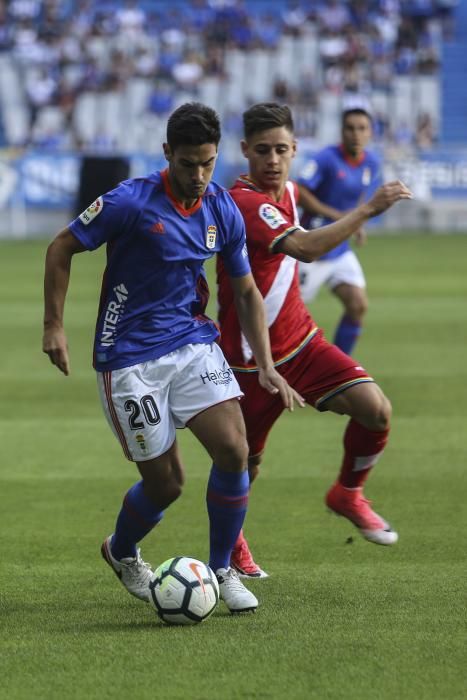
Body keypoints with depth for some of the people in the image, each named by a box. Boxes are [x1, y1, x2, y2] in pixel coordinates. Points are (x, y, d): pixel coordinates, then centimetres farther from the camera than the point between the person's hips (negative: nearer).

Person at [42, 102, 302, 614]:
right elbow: (61, 248, -4)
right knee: (165, 482, -2)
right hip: (130, 357, -4)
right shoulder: (131, 202, -15)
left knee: (233, 450, -14)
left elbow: (246, 292, 12)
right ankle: (121, 553, 32)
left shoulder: (223, 212, 0)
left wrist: (266, 367, 3)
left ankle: (222, 570, 6)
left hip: (194, 344, 4)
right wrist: (54, 326, -7)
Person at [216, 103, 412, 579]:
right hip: (250, 355, -7)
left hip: (300, 340, 7)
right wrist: (369, 209, -38)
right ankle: (230, 543, 35)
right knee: (245, 463, 6)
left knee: (375, 409, -14)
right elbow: (305, 248, -39)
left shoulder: (288, 191, 4)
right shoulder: (245, 202, -24)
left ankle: (347, 494, 12)